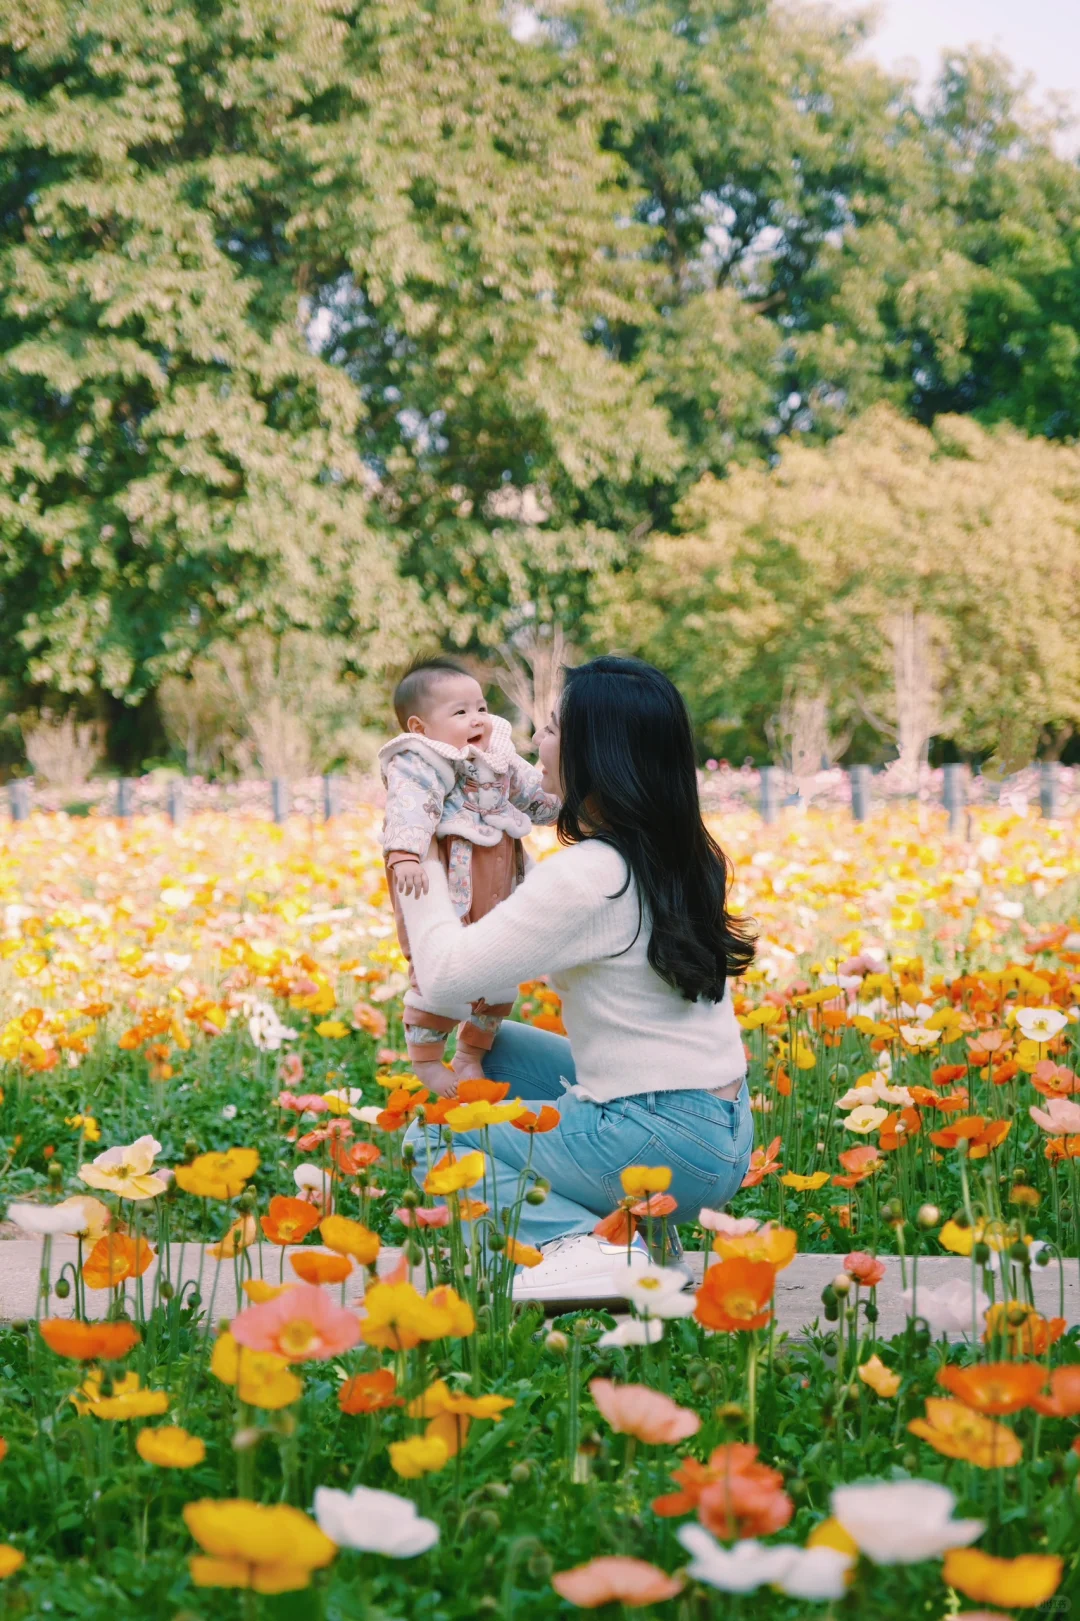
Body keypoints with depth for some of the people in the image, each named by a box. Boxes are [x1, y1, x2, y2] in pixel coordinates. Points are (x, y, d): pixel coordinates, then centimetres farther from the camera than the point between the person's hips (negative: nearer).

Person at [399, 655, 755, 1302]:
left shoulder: (587, 876, -22)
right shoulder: (683, 854, 6)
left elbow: (447, 974, -20)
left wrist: (423, 868, -4)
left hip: (666, 1144, -8)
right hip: (724, 1132, 9)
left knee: (430, 1133, 7)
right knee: (496, 1050, 23)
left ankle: (578, 1242, -14)